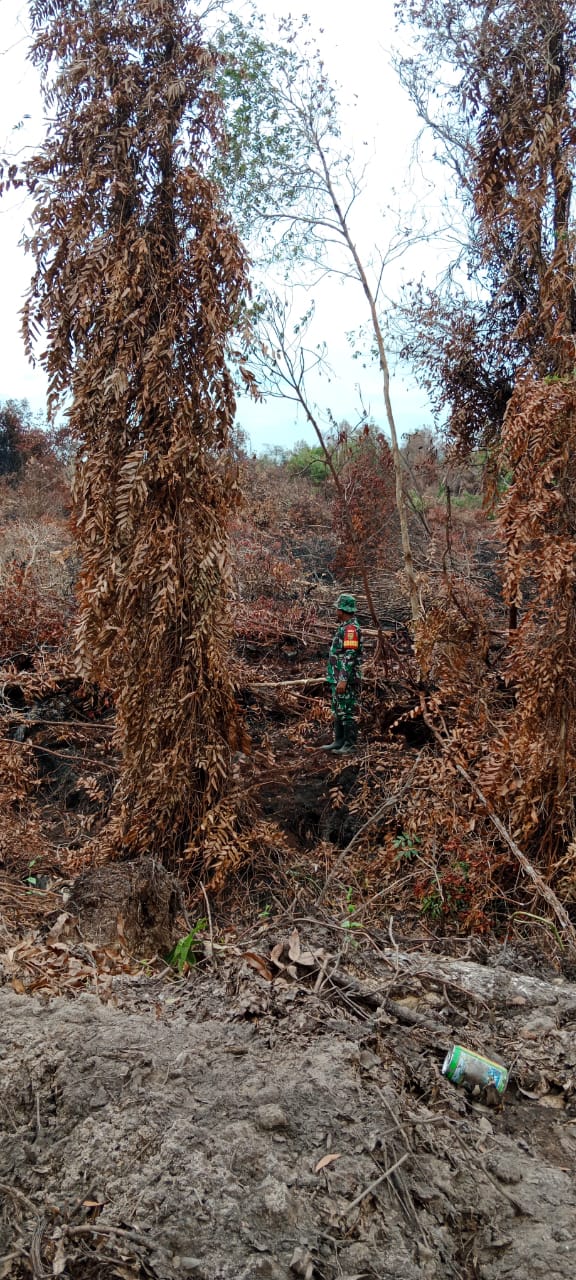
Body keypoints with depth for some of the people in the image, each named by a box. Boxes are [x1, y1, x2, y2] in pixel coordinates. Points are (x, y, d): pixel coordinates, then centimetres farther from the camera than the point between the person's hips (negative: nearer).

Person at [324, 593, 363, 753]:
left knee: (347, 712, -5)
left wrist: (343, 679, -26)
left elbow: (350, 656, -23)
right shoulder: (344, 626, 15)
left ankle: (350, 744, 1)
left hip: (345, 679, -11)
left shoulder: (351, 628, -17)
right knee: (337, 711, 15)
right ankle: (339, 741, 23)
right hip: (337, 678, 11)